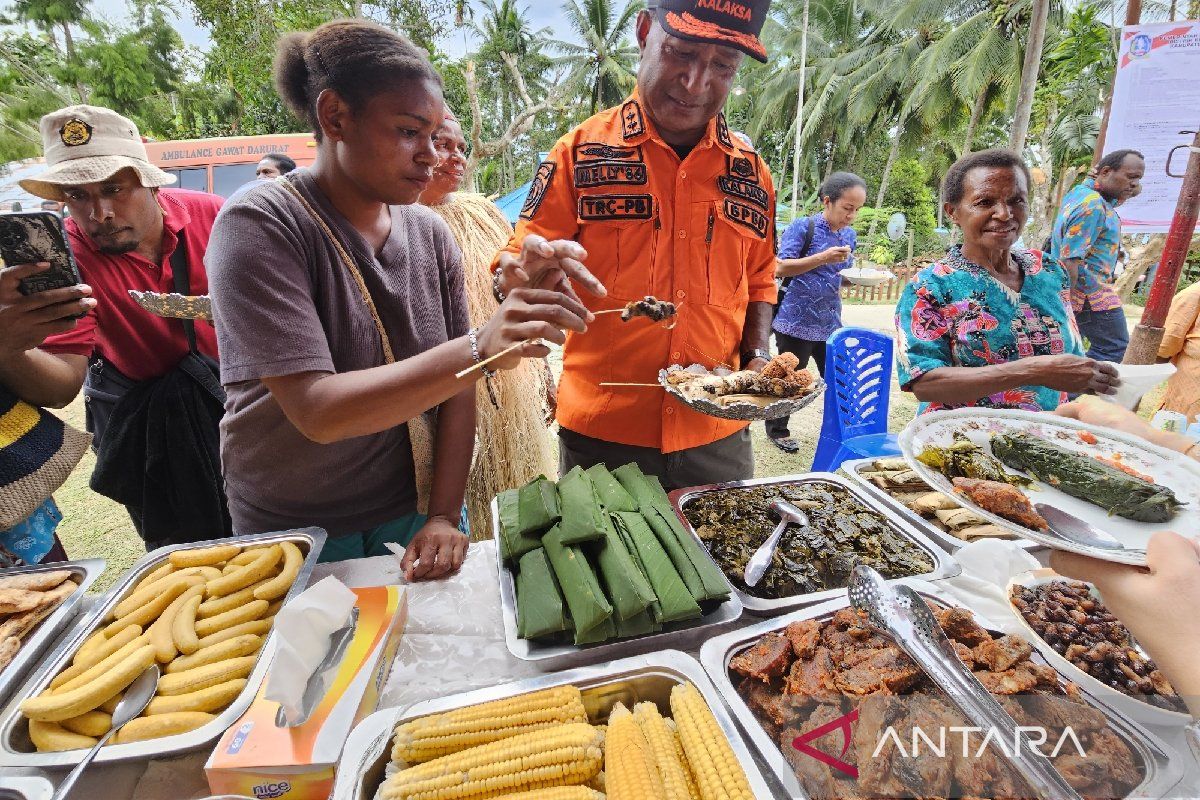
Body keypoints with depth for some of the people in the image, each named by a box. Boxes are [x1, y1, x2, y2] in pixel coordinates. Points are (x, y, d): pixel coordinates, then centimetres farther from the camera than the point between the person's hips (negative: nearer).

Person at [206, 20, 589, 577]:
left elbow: (455, 387, -4)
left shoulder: (431, 233, -5)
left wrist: (444, 516, -11)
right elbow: (317, 411, -27)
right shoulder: (259, 227, -18)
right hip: (296, 535, -3)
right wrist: (479, 349, -38)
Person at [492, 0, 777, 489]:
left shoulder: (750, 172, 6)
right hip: (600, 435, -2)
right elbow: (513, 275, -3)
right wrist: (528, 278, -26)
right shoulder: (582, 151, -4)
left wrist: (757, 358, 0)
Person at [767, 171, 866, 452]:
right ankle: (777, 430, 24)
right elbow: (781, 268, -15)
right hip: (796, 321, -6)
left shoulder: (850, 235, 11)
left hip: (830, 323, 6)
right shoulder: (803, 227, -10)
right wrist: (823, 258, -23)